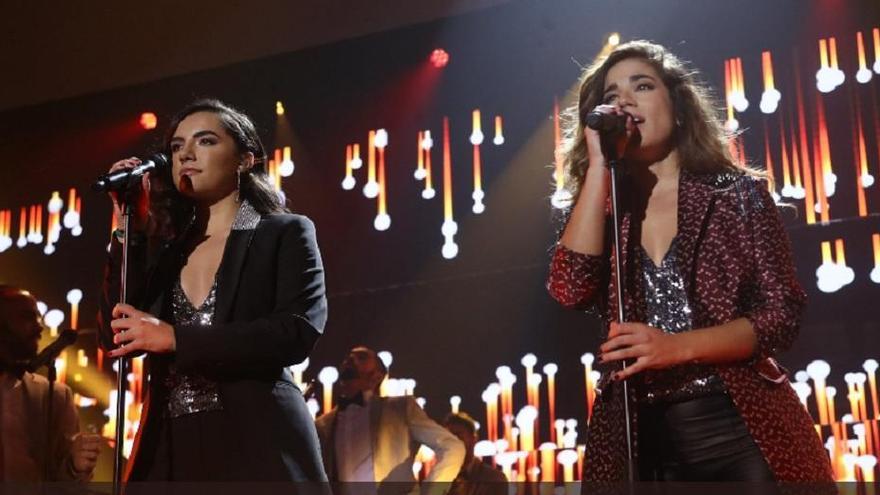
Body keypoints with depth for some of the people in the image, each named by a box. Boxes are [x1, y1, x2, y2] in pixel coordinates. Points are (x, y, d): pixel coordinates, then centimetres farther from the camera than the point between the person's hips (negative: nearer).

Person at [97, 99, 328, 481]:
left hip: (255, 448, -4)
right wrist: (129, 226, 3)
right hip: (169, 451, 4)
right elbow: (117, 338, 5)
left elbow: (298, 332, -12)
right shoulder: (168, 249, 16)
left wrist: (175, 337, -15)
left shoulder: (285, 233, 3)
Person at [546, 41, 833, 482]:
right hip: (639, 440, 2)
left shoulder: (737, 192, 3)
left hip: (744, 429, -2)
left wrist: (677, 347, -19)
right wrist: (598, 167, -8)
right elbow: (570, 290, -10)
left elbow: (782, 313, -4)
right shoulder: (604, 210, 10)